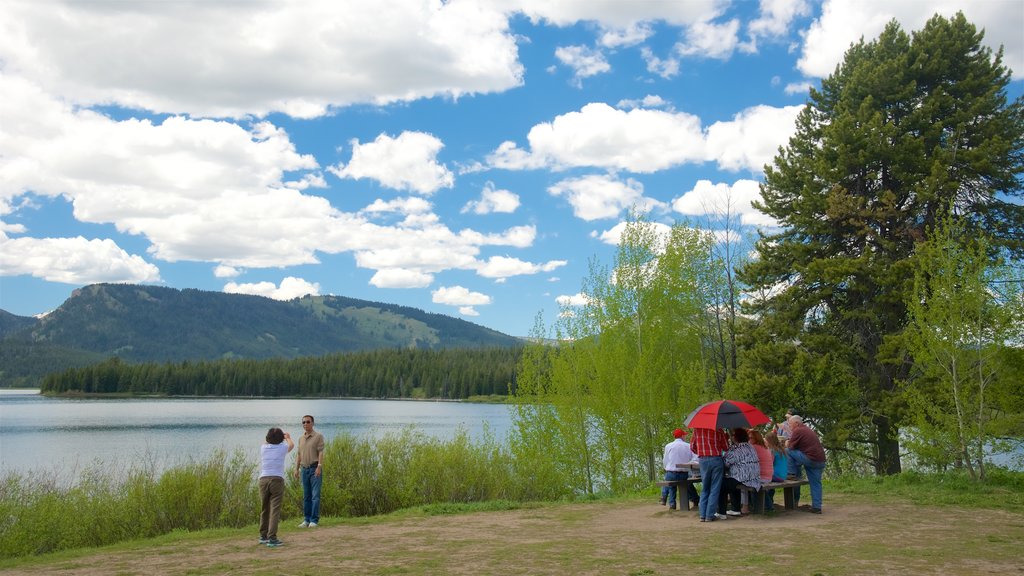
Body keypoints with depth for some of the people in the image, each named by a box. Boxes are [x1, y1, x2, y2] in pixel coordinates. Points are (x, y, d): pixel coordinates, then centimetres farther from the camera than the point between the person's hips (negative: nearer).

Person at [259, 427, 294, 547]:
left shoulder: (263, 448, 9)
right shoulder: (282, 448, 3)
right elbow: (291, 445, 29)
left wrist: (274, 435, 55)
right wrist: (288, 437, 50)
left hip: (263, 480, 4)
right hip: (277, 480, -3)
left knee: (264, 510, 15)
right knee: (275, 510, -5)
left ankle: (263, 536, 25)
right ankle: (272, 538, -10)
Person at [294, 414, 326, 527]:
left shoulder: (318, 436, -2)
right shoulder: (301, 438, 15)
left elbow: (321, 453, -10)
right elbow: (299, 455, 18)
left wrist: (319, 467, -19)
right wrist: (297, 469, 11)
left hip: (315, 468, -5)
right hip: (304, 469, 6)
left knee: (315, 495, -7)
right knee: (306, 496, 8)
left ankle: (314, 520, -6)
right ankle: (306, 520, 13)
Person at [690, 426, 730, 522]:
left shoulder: (697, 429, 3)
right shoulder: (718, 429, -3)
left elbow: (692, 447, 9)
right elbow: (726, 447, 2)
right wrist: (726, 437, 20)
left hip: (703, 460, 2)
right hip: (716, 459, -2)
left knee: (704, 489, 13)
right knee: (714, 489, 4)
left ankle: (703, 515, 7)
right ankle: (710, 515, 0)